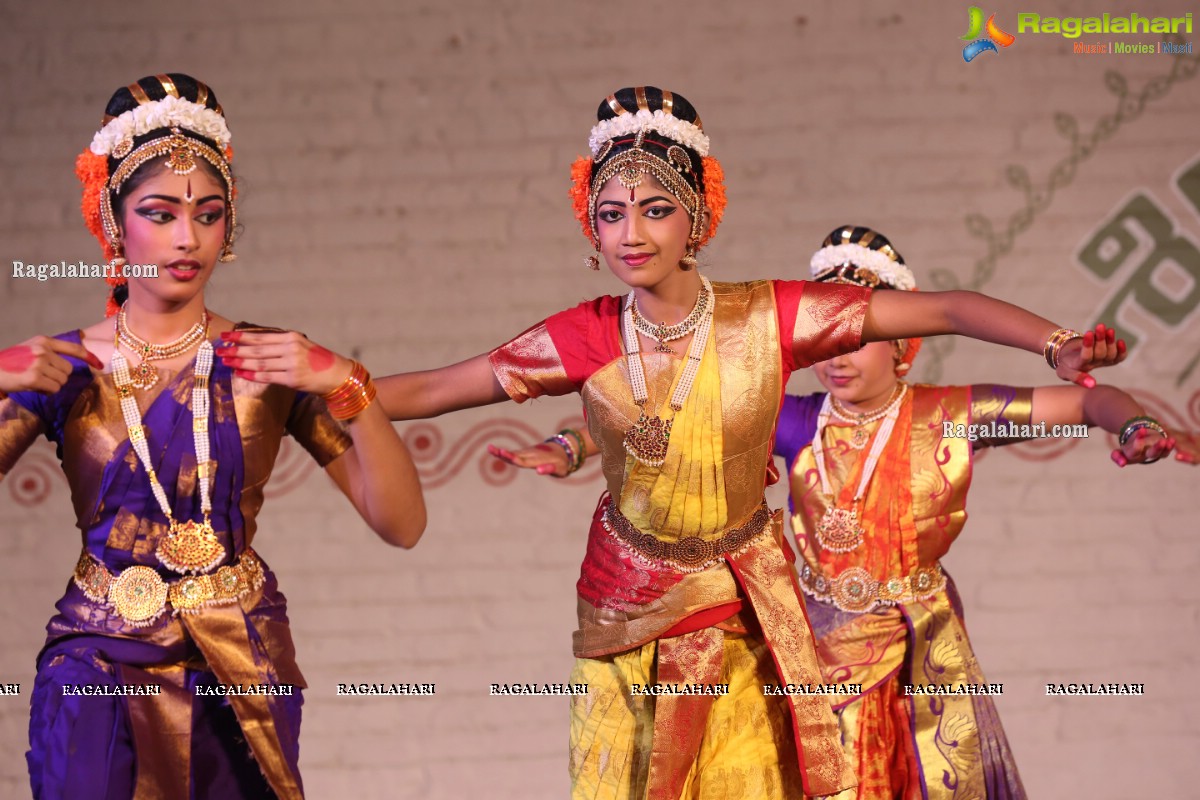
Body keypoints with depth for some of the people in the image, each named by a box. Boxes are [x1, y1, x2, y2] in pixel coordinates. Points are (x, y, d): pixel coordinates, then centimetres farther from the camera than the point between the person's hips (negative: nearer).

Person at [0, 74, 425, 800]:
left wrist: (348, 389, -18)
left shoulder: (269, 365, 0)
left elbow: (402, 525, -6)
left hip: (239, 670, 1)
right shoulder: (61, 369, 2)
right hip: (101, 665, 0)